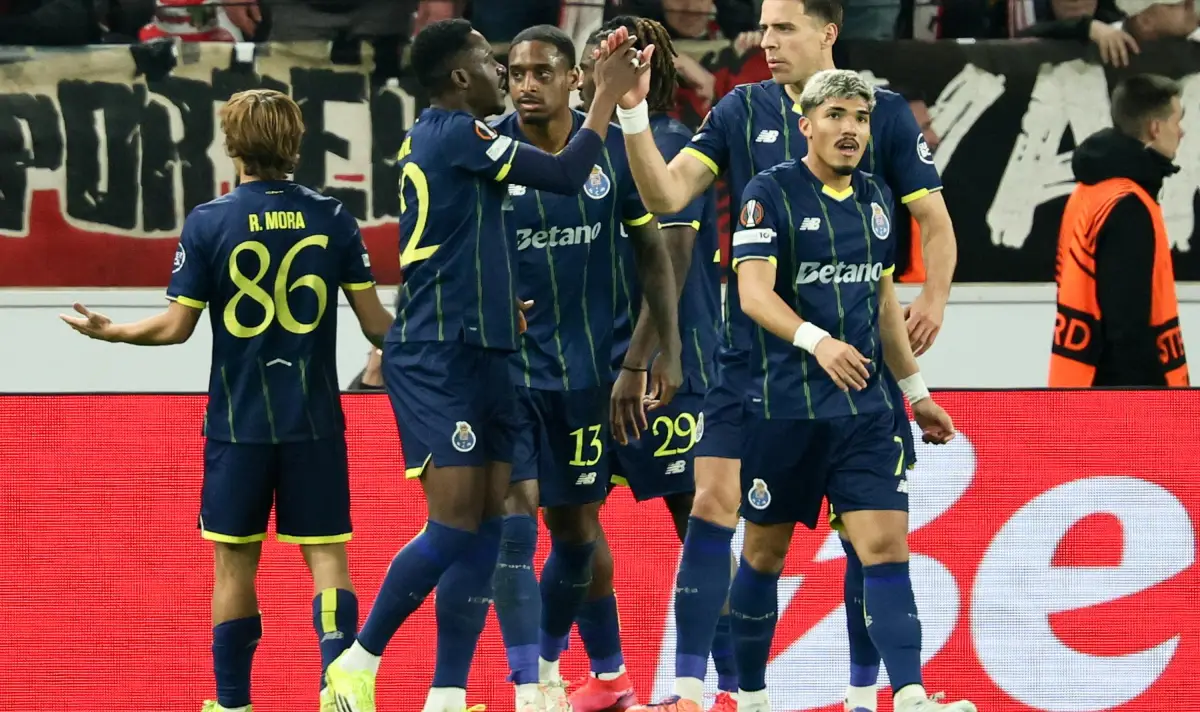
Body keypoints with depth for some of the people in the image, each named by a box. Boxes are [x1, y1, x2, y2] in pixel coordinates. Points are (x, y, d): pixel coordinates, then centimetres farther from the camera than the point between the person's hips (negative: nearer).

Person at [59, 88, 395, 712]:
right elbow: (375, 322, 0)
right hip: (315, 420, 1)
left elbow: (175, 327, -5)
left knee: (235, 564, 9)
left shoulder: (207, 223, -6)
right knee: (326, 555, 3)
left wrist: (108, 331, 12)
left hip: (238, 422, -1)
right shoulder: (332, 218, -1)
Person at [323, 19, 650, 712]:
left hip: (480, 355, 9)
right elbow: (566, 175, -14)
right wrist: (609, 95, -6)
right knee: (455, 522, -12)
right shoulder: (457, 134, -13)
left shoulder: (434, 137, 16)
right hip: (437, 359, -9)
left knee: (486, 526, 4)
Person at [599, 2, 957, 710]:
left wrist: (934, 296, -15)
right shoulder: (742, 111, 5)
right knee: (714, 504, -6)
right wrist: (633, 112, -18)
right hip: (753, 351, 1)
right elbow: (668, 193, -5)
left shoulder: (886, 113, 0)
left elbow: (935, 222, 3)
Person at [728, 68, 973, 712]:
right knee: (765, 553, 7)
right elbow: (753, 293, -19)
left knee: (886, 547, -10)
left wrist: (916, 392, 23)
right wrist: (816, 340, -35)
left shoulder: (875, 198, 12)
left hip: (864, 406, 4)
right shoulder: (770, 193, -7)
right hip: (782, 408, -4)